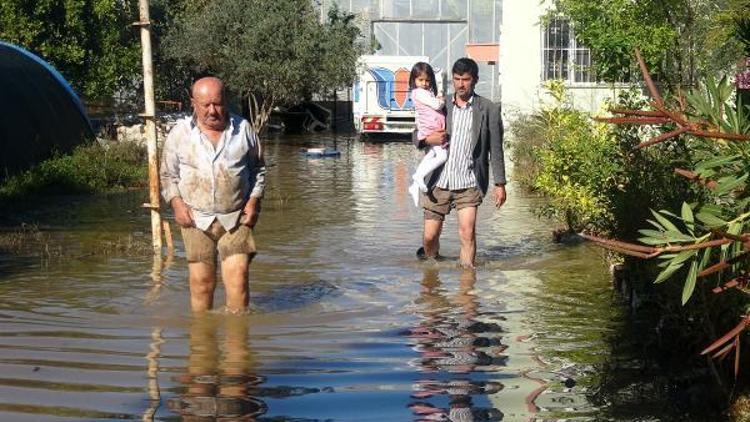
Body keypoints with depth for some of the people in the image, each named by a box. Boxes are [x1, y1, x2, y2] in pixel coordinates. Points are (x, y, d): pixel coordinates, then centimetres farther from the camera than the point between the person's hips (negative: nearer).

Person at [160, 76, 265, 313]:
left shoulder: (243, 129, 5)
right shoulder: (180, 133, 4)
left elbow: (258, 169, 15)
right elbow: (168, 174, 11)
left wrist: (254, 201, 2)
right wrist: (176, 203, -5)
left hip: (236, 219, 0)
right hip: (196, 219, 0)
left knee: (238, 278, -10)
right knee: (201, 281, 2)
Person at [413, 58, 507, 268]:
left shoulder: (489, 109, 3)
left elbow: (495, 150, 4)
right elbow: (415, 136, 16)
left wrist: (500, 184, 1)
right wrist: (427, 139, -8)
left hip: (468, 184, -2)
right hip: (439, 182, 2)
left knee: (467, 233, -16)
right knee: (429, 236, 5)